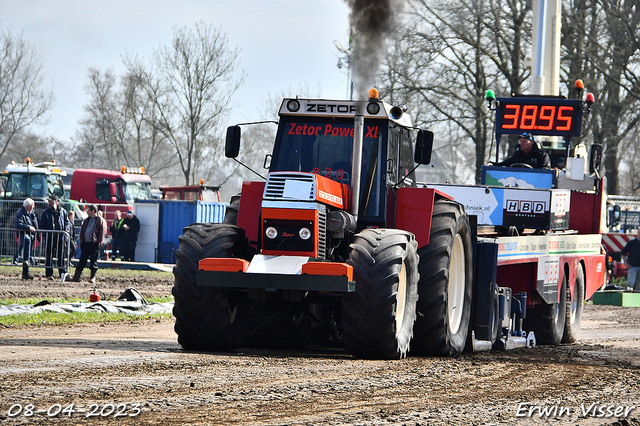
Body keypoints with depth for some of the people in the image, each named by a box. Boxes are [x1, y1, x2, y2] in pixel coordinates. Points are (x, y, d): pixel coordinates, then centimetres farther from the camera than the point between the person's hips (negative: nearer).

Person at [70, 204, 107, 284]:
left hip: (94, 244, -6)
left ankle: (93, 278, 6)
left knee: (93, 261, -1)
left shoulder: (100, 220, -2)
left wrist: (99, 242, -15)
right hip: (85, 243, 6)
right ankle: (76, 277, 4)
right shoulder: (87, 220, 18)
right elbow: (82, 231, 23)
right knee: (82, 260, 4)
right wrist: (81, 240, 11)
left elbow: (103, 232, -7)